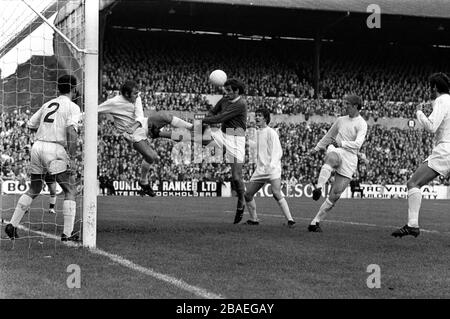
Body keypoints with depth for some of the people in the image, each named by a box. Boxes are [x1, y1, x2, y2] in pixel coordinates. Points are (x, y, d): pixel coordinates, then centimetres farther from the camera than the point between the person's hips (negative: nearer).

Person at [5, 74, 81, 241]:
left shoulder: (48, 104, 18)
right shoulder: (72, 107, -1)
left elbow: (31, 124, 23)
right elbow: (72, 131, -16)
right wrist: (71, 157, -17)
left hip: (37, 146, 7)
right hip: (55, 149, -7)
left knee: (34, 190, 19)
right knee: (70, 191, 2)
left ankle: (12, 225, 15)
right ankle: (67, 233, -5)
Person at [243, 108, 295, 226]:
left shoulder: (271, 132, -8)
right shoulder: (258, 132, 15)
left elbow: (278, 151, -15)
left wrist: (271, 165, -27)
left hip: (272, 169, -8)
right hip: (260, 170, 8)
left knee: (276, 194, -25)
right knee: (248, 194, 7)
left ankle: (290, 220, -24)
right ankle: (253, 219, 23)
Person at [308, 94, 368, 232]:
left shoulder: (361, 124, 0)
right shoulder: (341, 120, 17)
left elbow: (358, 144, -15)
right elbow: (329, 135, 31)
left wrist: (342, 143, -25)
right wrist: (317, 148, 35)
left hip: (350, 158, -2)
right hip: (335, 150, 2)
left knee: (334, 196, -5)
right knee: (331, 159, -40)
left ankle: (315, 222, 4)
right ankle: (319, 188, -59)